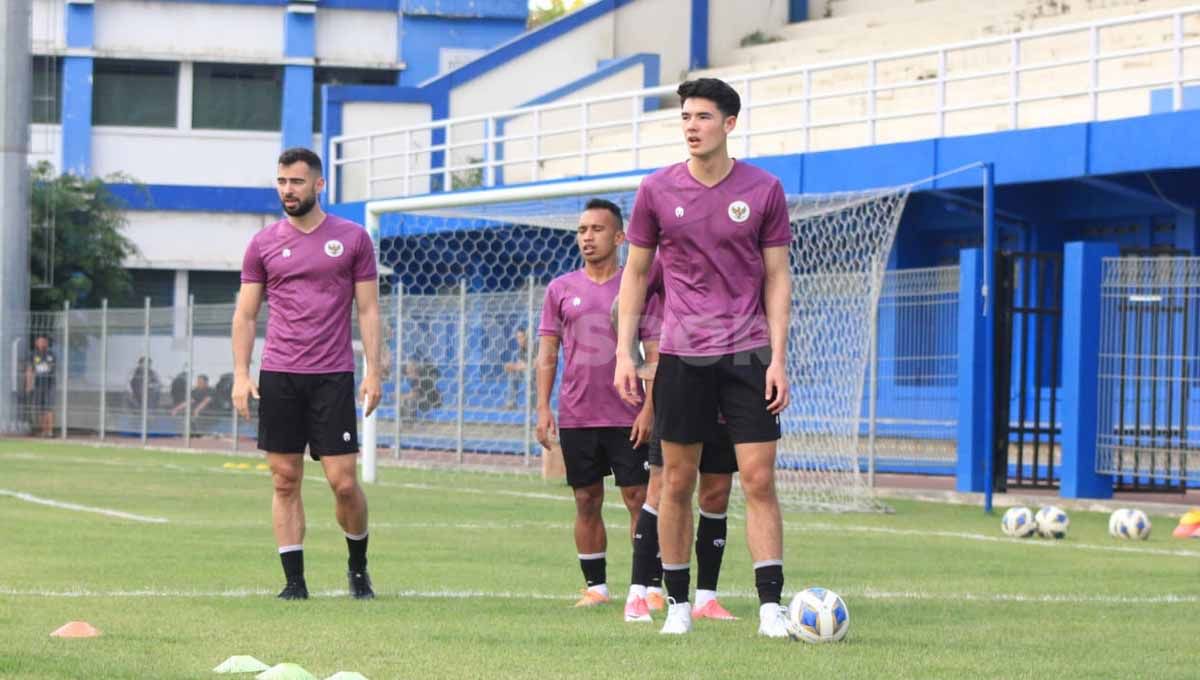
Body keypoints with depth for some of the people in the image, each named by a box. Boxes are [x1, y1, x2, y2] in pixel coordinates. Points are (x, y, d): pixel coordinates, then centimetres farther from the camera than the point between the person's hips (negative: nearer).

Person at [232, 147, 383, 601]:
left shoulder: (352, 239, 5)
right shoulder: (263, 244, 8)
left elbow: (368, 310, 6)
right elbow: (245, 314, 9)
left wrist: (373, 371, -2)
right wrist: (241, 375, 0)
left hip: (333, 376, -2)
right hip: (278, 376, 2)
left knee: (344, 482, -4)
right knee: (285, 481, 1)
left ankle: (358, 566, 18)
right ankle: (294, 579, 6)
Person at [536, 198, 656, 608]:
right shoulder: (561, 289, 9)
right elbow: (547, 352, 10)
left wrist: (649, 408, -8)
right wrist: (543, 408, 0)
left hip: (627, 418, -2)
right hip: (576, 416, 3)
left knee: (638, 498, -4)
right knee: (587, 502, 5)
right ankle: (595, 586, 12)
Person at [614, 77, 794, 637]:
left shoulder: (764, 190, 1)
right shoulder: (657, 191, 3)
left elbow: (777, 277, 4)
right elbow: (635, 272, 10)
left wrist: (778, 357, -4)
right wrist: (624, 352, 2)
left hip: (747, 354, -1)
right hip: (680, 355, 1)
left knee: (759, 480, -7)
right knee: (677, 482, 5)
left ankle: (771, 606, -8)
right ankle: (677, 603, 15)